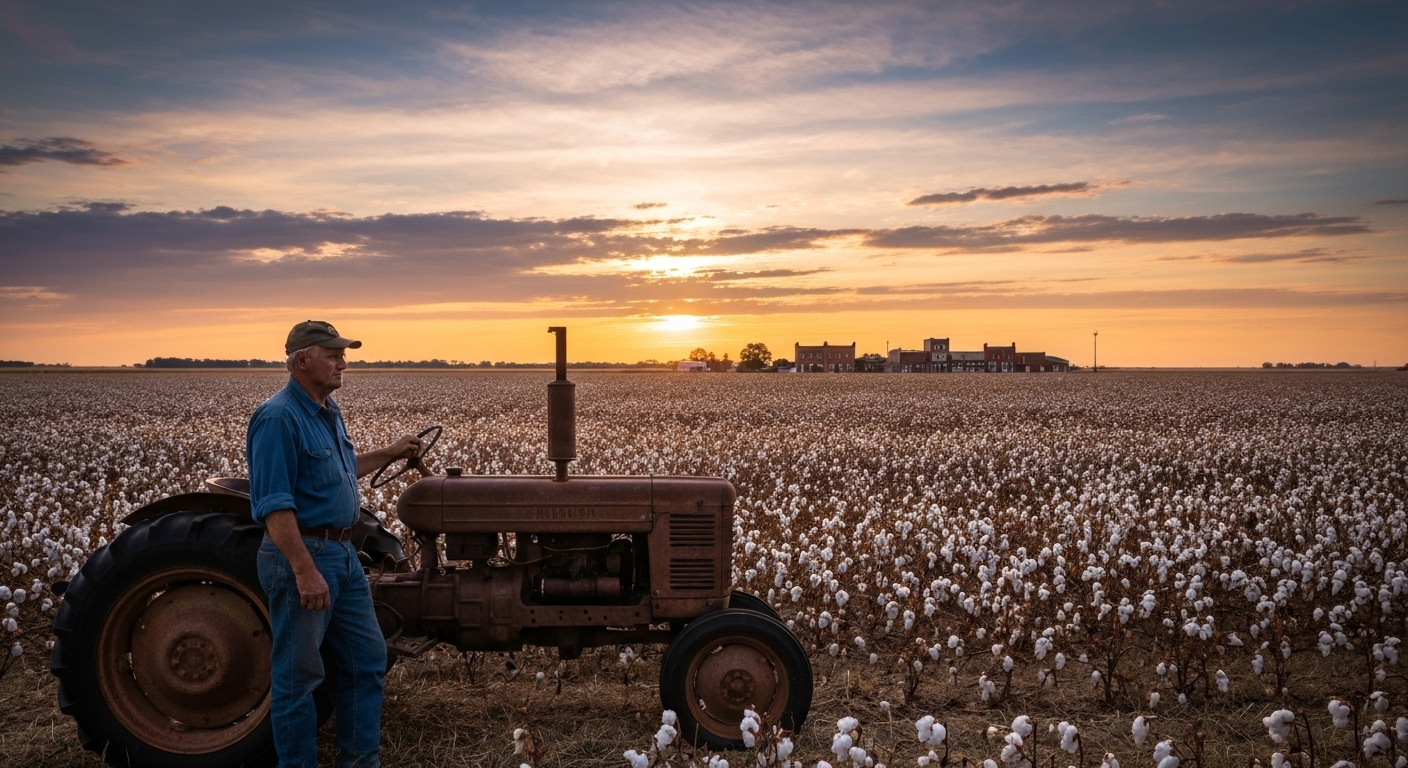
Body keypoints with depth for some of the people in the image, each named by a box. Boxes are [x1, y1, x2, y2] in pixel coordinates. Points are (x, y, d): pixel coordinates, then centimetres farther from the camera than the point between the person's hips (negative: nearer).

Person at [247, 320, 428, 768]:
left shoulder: (328, 412, 12)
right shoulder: (279, 418, -18)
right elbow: (274, 506, -23)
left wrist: (390, 454, 23)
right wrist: (305, 571, -27)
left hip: (343, 554, 10)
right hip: (300, 557, -10)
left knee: (367, 659, 14)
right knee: (299, 673, 3)